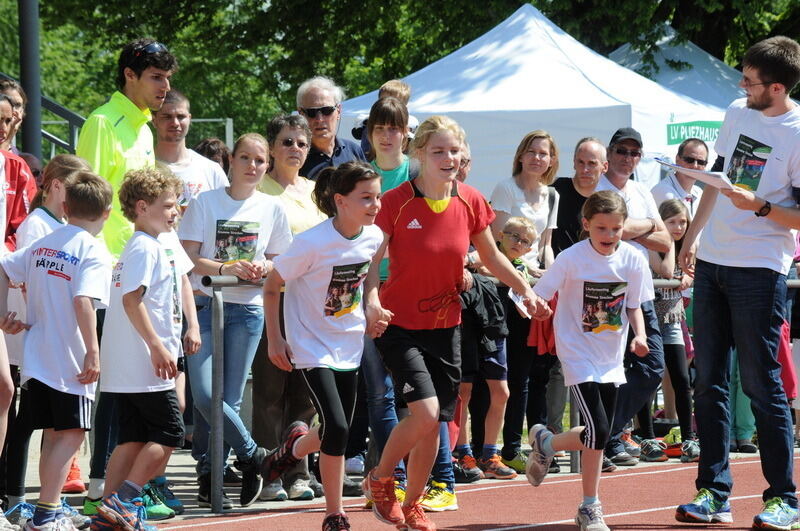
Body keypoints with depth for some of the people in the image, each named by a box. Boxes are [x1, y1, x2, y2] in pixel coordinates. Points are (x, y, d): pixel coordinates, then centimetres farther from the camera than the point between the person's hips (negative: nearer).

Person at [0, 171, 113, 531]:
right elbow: (83, 301, -24)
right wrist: (93, 352, -24)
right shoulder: (93, 251, -12)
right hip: (69, 360, -7)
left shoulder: (43, 244, 11)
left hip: (36, 356, 7)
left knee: (54, 434, 14)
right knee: (72, 433, -5)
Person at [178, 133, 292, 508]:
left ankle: (209, 477, 11)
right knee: (204, 395, -14)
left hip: (248, 310, 2)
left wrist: (265, 268, -8)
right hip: (207, 304, -1)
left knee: (230, 399, 0)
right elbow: (188, 258, -3)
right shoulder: (205, 203, 1)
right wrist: (224, 268, -19)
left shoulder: (271, 208, 7)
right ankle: (253, 456, 3)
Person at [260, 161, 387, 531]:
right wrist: (274, 340, -9)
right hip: (312, 346, -6)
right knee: (336, 429, -17)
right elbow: (272, 286, -10)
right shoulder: (312, 243, -22)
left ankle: (295, 446, 47)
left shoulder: (373, 238, -5)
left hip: (350, 346, 6)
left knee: (338, 433, 12)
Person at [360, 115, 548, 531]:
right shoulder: (396, 202, -14)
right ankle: (379, 480, 7)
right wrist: (372, 302, -31)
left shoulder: (470, 202, -1)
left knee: (434, 425, 6)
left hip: (445, 326, 5)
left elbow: (491, 257, 14)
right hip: (399, 325, -4)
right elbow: (371, 261, -14)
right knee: (426, 412, -19)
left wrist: (525, 290, 7)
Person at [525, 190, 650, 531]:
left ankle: (546, 442, 35)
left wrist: (639, 335, -10)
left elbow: (633, 306, 7)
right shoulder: (572, 259, -15)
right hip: (578, 354, -5)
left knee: (599, 436, 9)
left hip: (611, 358, 5)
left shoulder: (633, 260, -4)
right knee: (597, 432, -14)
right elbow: (539, 295, -11)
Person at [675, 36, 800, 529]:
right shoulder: (737, 113, 8)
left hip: (759, 271, -7)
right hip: (712, 262, 7)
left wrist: (760, 207, -26)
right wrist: (692, 237, 22)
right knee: (709, 381, 7)